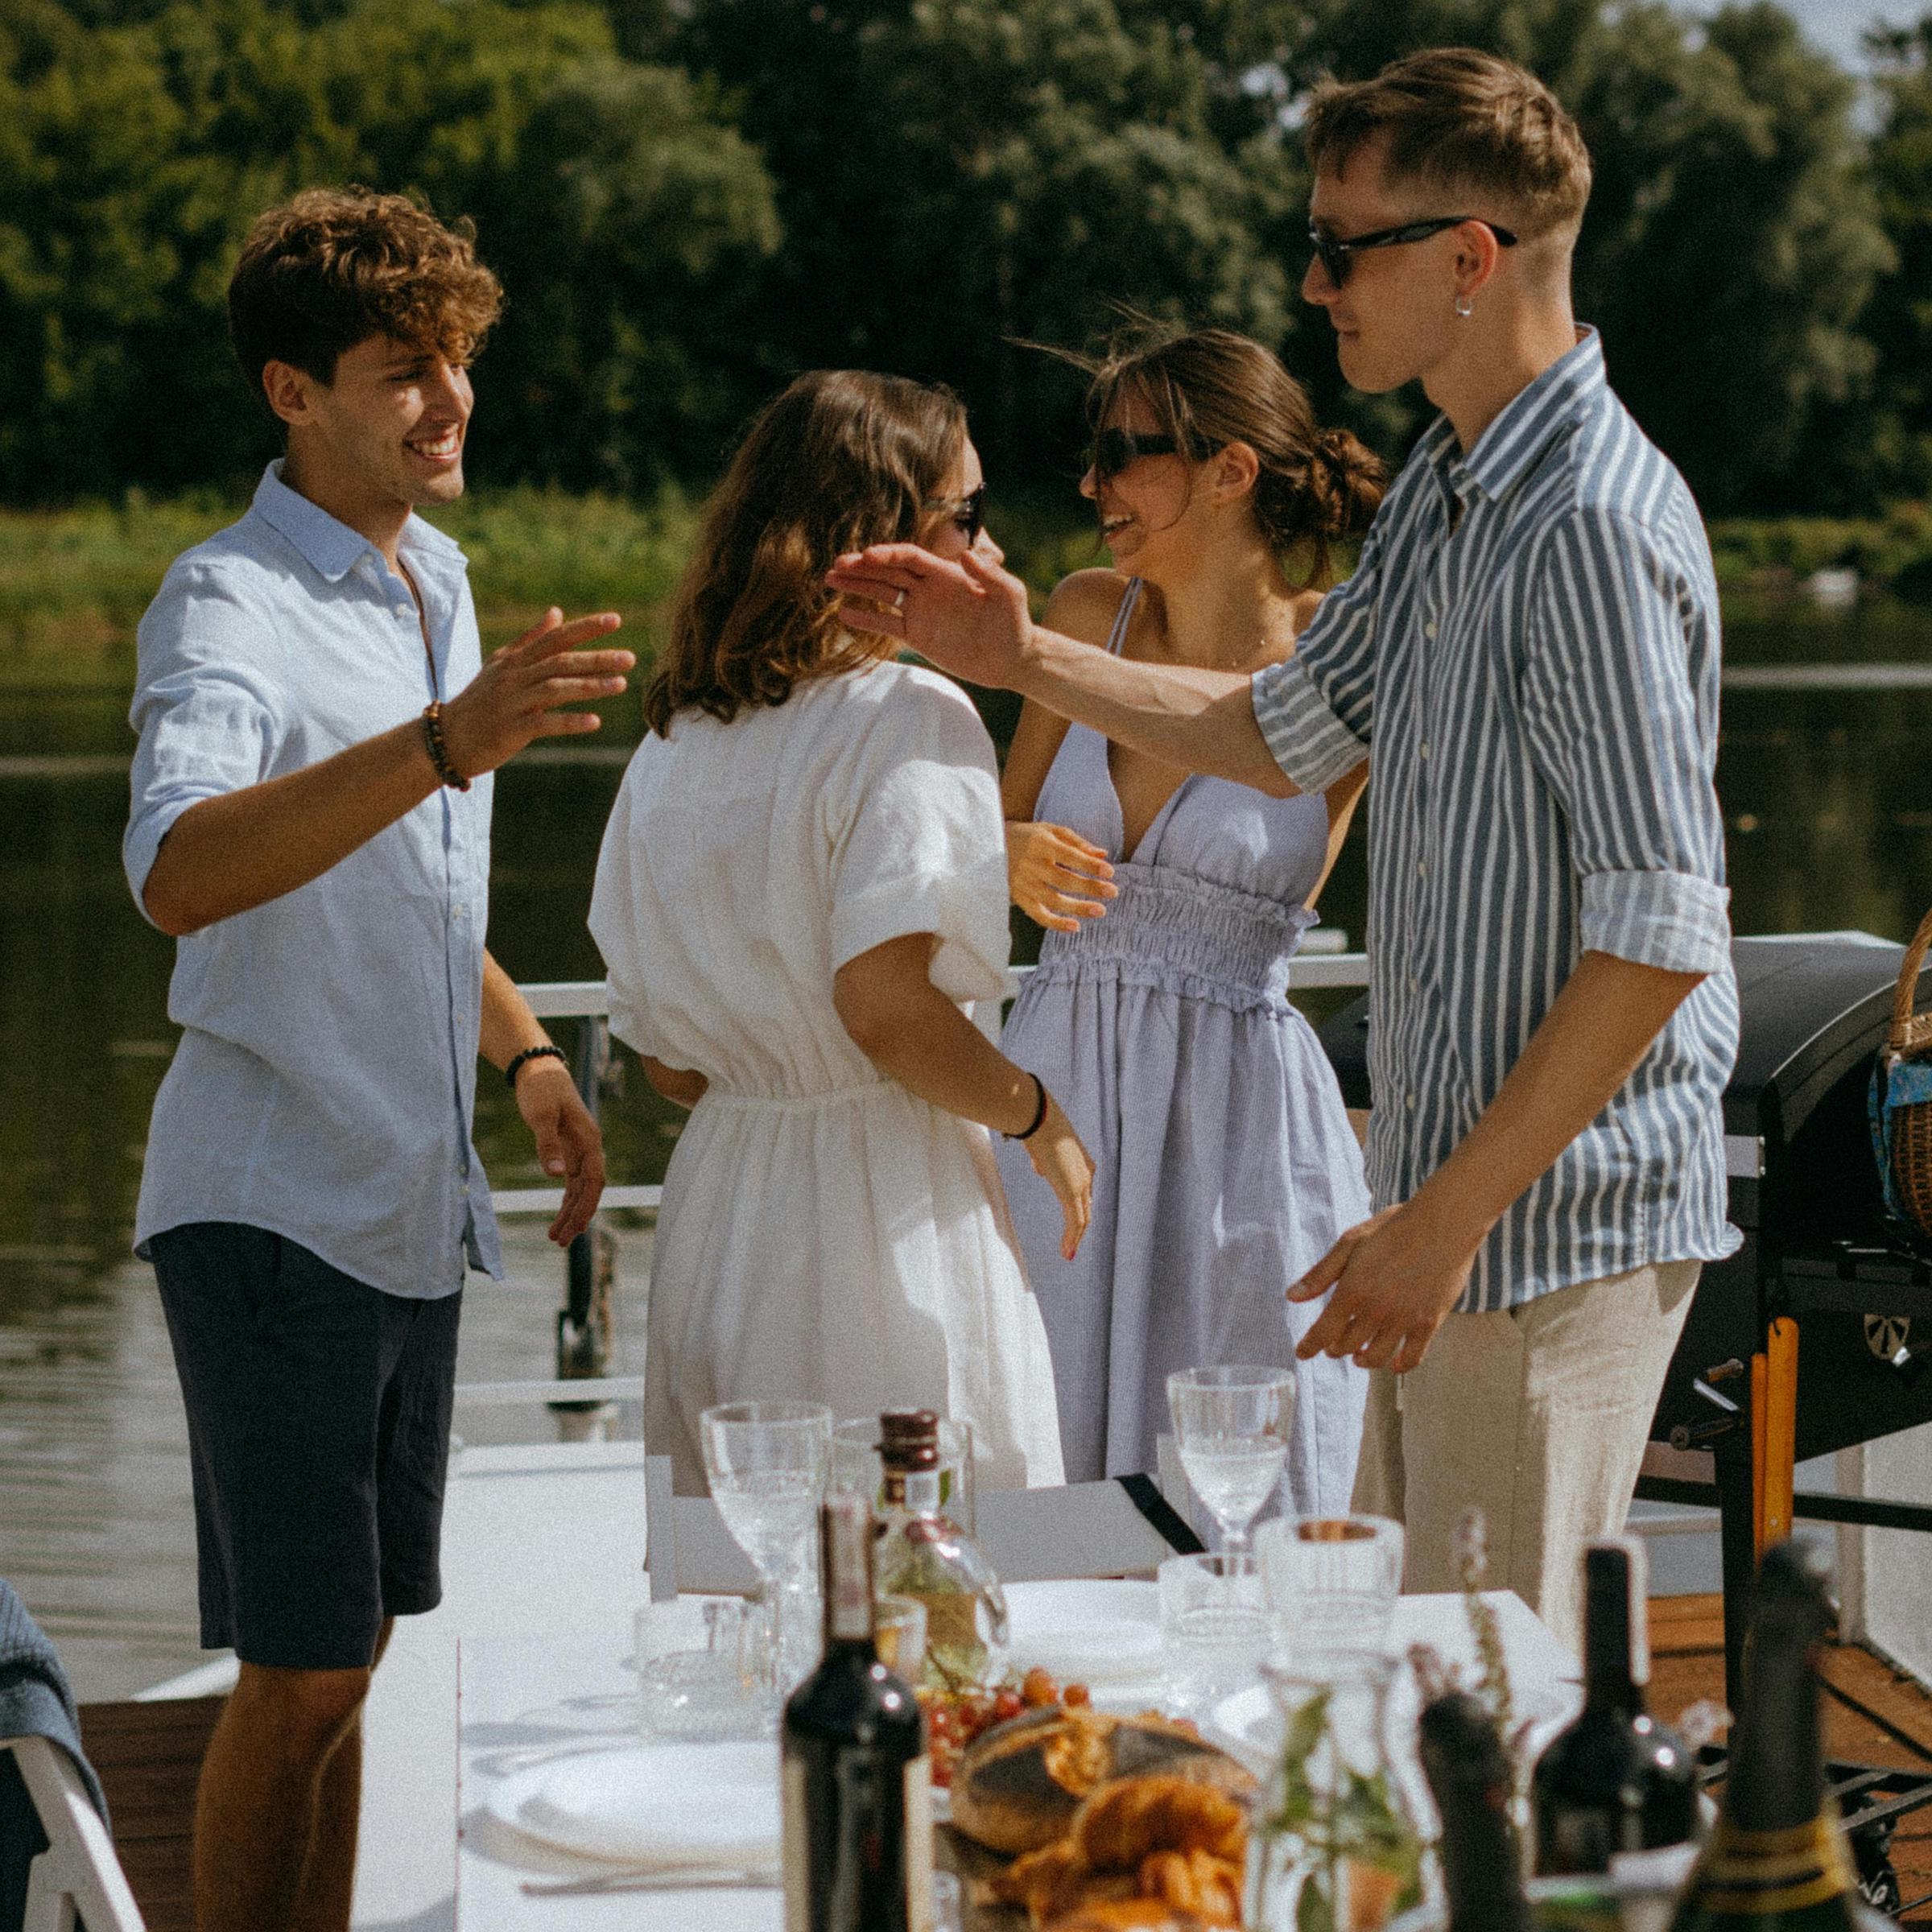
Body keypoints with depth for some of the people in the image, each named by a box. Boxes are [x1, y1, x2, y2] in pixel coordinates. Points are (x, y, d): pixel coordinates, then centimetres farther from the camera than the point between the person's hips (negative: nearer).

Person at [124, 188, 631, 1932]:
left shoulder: (437, 580, 13)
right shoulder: (229, 606, -15)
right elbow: (181, 872, -36)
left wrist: (526, 1052, 13)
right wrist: (448, 742, -46)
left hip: (414, 1204, 8)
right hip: (274, 1202, -8)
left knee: (349, 1655, 13)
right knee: (301, 1676, -8)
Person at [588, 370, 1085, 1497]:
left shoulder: (675, 737, 11)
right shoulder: (911, 716, -11)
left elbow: (664, 1057, 13)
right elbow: (885, 1004, -20)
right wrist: (1038, 1117, -5)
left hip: (717, 1194, 7)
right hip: (885, 1219, -7)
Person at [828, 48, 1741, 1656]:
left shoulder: (1595, 529, -19)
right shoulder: (1443, 495, 13)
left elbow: (1659, 938, -22)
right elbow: (1291, 733, 28)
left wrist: (1448, 1217, -21)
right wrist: (1024, 658, 21)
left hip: (1559, 1223, -10)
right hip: (1456, 1211, 10)